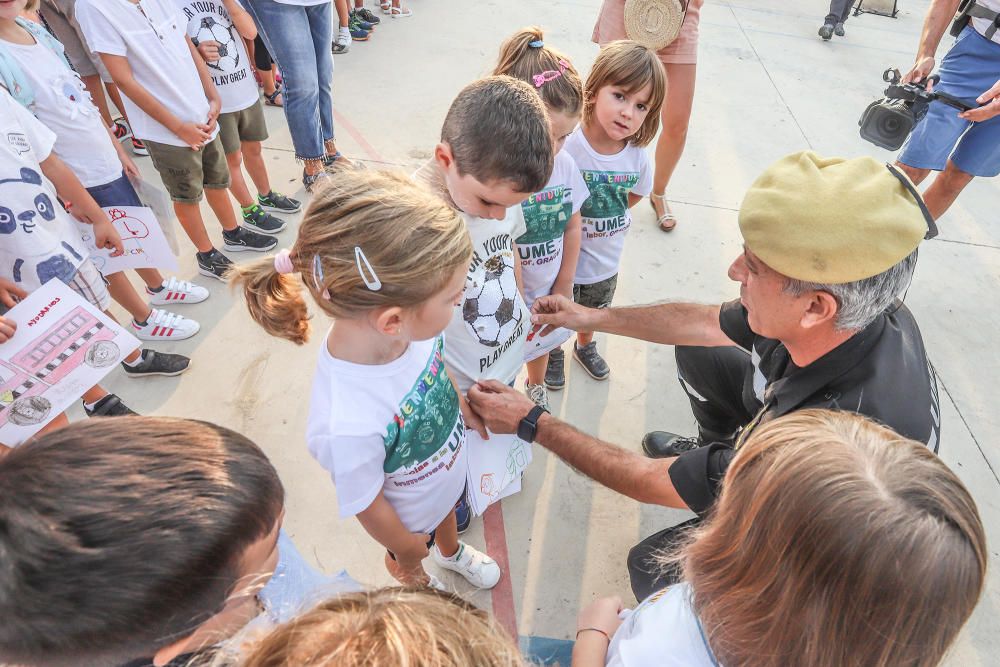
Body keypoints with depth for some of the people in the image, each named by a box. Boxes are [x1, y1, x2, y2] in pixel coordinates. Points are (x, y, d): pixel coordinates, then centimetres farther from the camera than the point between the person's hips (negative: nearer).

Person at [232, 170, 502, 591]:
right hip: (411, 516, -4)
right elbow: (366, 507, -27)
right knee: (409, 559, 31)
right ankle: (414, 584, 67)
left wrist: (462, 404, 11)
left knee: (448, 513, 37)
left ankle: (451, 551, 72)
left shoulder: (410, 325, -31)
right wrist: (407, 549, -8)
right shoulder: (345, 424, -48)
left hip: (450, 470, 5)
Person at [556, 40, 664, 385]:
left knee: (594, 313, 30)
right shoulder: (566, 148, -31)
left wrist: (606, 221, 2)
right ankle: (553, 353, 52)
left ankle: (585, 346, 60)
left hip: (607, 261, 4)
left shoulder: (637, 156, -15)